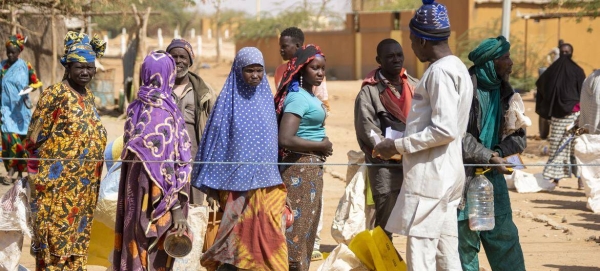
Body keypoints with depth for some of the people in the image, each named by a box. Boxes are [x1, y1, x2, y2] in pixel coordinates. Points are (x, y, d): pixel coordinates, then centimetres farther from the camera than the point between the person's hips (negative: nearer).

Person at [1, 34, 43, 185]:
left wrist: (30, 87, -14)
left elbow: (36, 82, 7)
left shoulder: (25, 66, 1)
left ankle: (17, 170, 6)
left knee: (20, 138, -1)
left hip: (21, 108, 0)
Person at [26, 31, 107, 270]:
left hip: (85, 185, 7)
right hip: (58, 185, -7)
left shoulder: (87, 96, 11)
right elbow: (35, 138, -10)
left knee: (78, 236, 12)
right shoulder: (55, 94, -11)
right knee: (55, 239, -4)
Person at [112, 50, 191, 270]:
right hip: (158, 194, -6)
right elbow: (179, 165, -15)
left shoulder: (134, 109, 3)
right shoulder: (167, 114, -15)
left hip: (133, 189, 6)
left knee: (134, 246, 12)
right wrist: (179, 209, -12)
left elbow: (127, 151, 9)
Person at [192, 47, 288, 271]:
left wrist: (277, 182, 13)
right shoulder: (229, 100, -5)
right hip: (237, 181, -4)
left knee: (267, 234, 0)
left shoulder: (266, 98, 9)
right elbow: (216, 139, -4)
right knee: (240, 233, -2)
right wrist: (212, 184, -7)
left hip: (266, 181, 4)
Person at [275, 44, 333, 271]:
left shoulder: (311, 96, 11)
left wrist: (323, 145, 1)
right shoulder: (297, 97, -16)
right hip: (300, 169, -10)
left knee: (308, 222, 14)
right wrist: (321, 145, -15)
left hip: (313, 169, 10)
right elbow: (285, 139, -26)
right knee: (298, 222, -5)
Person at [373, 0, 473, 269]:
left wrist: (398, 146, -14)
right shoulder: (456, 67, 16)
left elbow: (444, 130, -21)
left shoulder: (440, 71, -15)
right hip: (444, 175, 10)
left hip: (430, 176, -10)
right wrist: (402, 143, 18)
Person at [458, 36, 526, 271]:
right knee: (465, 239, 1)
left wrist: (499, 152, -13)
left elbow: (519, 137, 6)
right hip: (463, 176, -6)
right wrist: (489, 157, -21)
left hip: (492, 175, 6)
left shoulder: (506, 93, 7)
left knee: (504, 238, 6)